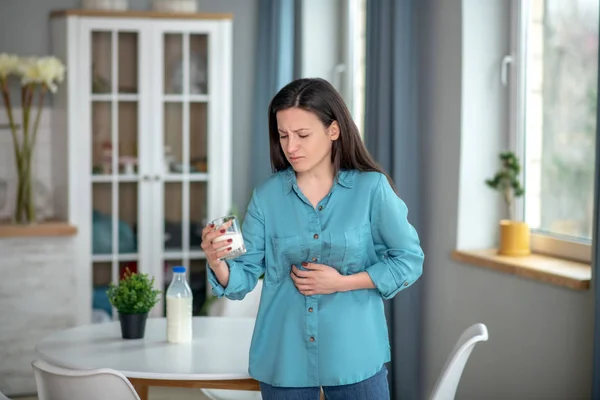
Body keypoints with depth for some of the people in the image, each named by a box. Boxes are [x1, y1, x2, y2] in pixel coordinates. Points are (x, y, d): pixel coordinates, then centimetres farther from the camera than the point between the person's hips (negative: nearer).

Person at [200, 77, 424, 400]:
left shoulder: (371, 188, -7)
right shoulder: (267, 195, -2)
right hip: (284, 359, 2)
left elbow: (409, 260, -3)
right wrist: (218, 263, -25)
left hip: (354, 356, -2)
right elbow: (244, 279, -3)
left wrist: (342, 282, -13)